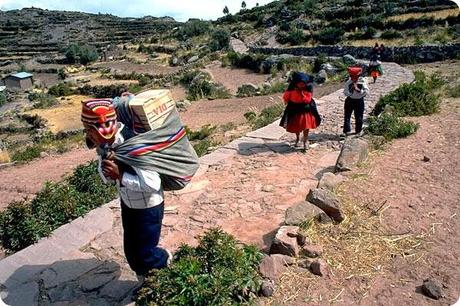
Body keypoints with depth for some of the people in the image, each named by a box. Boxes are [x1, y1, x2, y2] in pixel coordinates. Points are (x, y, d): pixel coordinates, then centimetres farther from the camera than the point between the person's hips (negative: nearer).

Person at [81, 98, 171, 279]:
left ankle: (165, 260, 40)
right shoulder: (103, 143, -9)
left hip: (148, 207, -7)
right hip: (128, 203, 7)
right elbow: (107, 179, 0)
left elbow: (153, 184, -35)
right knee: (131, 251, 19)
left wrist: (120, 175, -34)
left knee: (144, 253, 6)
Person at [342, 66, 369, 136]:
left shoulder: (362, 81, -10)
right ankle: (346, 131, 12)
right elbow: (345, 92, -9)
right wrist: (351, 90, -27)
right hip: (350, 100, 1)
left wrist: (357, 89, -29)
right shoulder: (348, 82, -7)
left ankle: (358, 131, 27)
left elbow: (366, 91, -20)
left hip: (359, 101, -1)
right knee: (347, 116, 2)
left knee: (359, 117, 9)